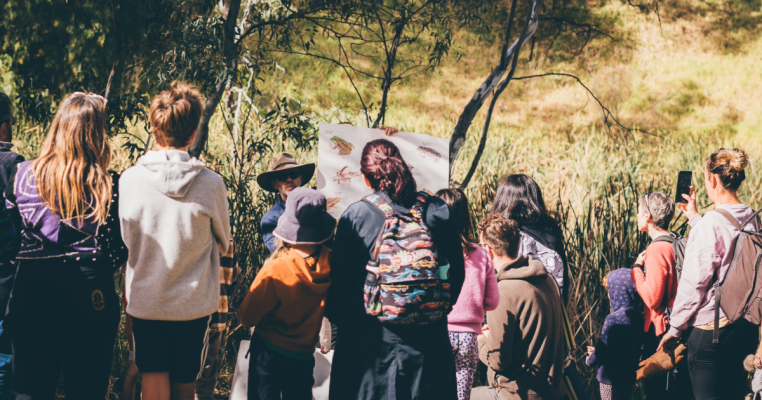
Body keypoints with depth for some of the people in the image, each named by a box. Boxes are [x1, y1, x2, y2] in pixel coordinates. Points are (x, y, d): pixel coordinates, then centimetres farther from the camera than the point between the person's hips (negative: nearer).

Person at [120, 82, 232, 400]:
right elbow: (223, 242, 2)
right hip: (194, 303, 0)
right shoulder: (210, 184, -14)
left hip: (144, 301, 0)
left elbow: (127, 241, 3)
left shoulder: (130, 179, -11)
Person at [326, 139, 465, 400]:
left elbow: (340, 281, -4)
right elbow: (457, 272, 6)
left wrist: (335, 316, 13)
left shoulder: (356, 215, -9)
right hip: (429, 341, 2)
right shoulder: (439, 211, -2)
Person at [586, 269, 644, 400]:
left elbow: (604, 349, -18)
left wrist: (590, 359, 3)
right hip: (629, 376, 8)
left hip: (612, 379, -8)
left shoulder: (614, 319, -22)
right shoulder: (636, 316, 2)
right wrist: (597, 351, 16)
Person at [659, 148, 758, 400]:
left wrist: (675, 328, -6)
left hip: (711, 331, -7)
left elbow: (693, 283, -16)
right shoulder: (752, 219, 2)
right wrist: (694, 218, 26)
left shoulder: (710, 223, -19)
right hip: (746, 329, 7)